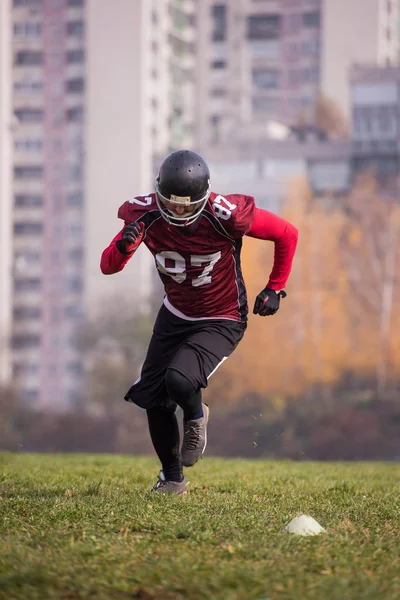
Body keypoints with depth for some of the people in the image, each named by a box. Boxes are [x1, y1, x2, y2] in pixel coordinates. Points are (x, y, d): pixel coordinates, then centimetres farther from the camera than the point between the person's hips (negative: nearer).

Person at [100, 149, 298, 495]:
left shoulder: (226, 216, -27)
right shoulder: (147, 214, -16)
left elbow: (287, 234, -13)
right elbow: (108, 267, -14)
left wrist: (275, 288, -7)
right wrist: (125, 245, -36)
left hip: (220, 321, -5)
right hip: (175, 315, 5)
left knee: (178, 380, -28)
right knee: (152, 398, 4)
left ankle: (196, 416, 10)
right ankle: (172, 478, 28)